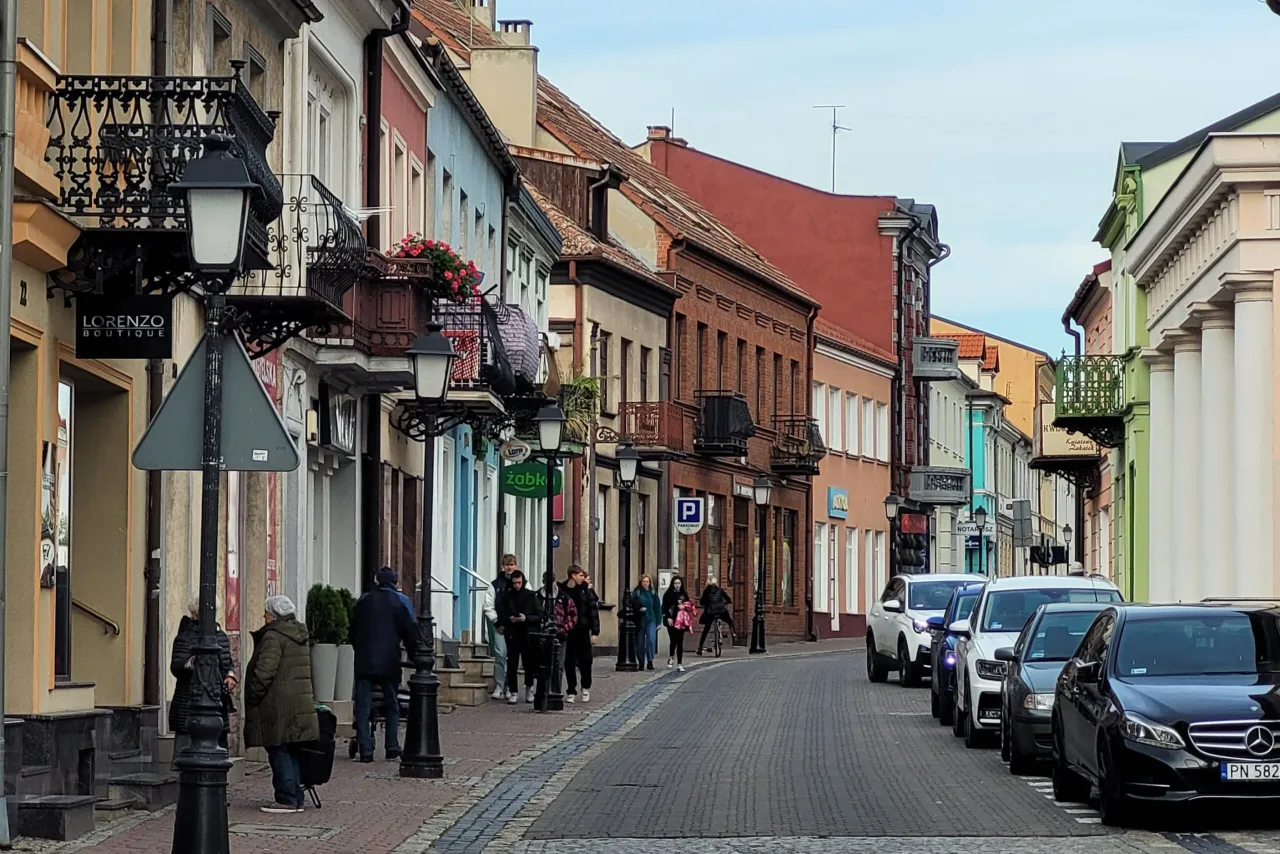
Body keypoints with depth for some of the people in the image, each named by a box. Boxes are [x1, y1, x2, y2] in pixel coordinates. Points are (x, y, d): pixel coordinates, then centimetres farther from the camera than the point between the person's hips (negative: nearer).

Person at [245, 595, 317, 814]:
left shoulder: (273, 637, -13)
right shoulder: (299, 637, 16)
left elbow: (264, 671, -19)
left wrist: (253, 696, -10)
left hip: (278, 707, -9)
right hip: (300, 703, 9)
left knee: (279, 753, -5)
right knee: (291, 752, 13)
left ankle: (286, 799, -6)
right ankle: (296, 798, 15)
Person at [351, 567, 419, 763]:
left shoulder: (364, 601, 5)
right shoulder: (399, 603, -2)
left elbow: (353, 631, 11)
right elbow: (410, 635, 0)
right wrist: (415, 657, 11)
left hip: (364, 663, 1)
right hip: (389, 664, -1)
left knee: (363, 708, 2)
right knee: (392, 706, 14)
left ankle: (366, 751, -5)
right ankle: (392, 747, 12)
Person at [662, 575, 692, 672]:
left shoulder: (684, 595, 10)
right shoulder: (668, 594, 0)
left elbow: (689, 607, 15)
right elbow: (664, 608, -3)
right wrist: (668, 618, -13)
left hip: (681, 622, 3)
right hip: (672, 621, -3)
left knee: (680, 642, 1)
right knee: (674, 641, -8)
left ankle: (680, 664, 4)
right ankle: (671, 657, 20)